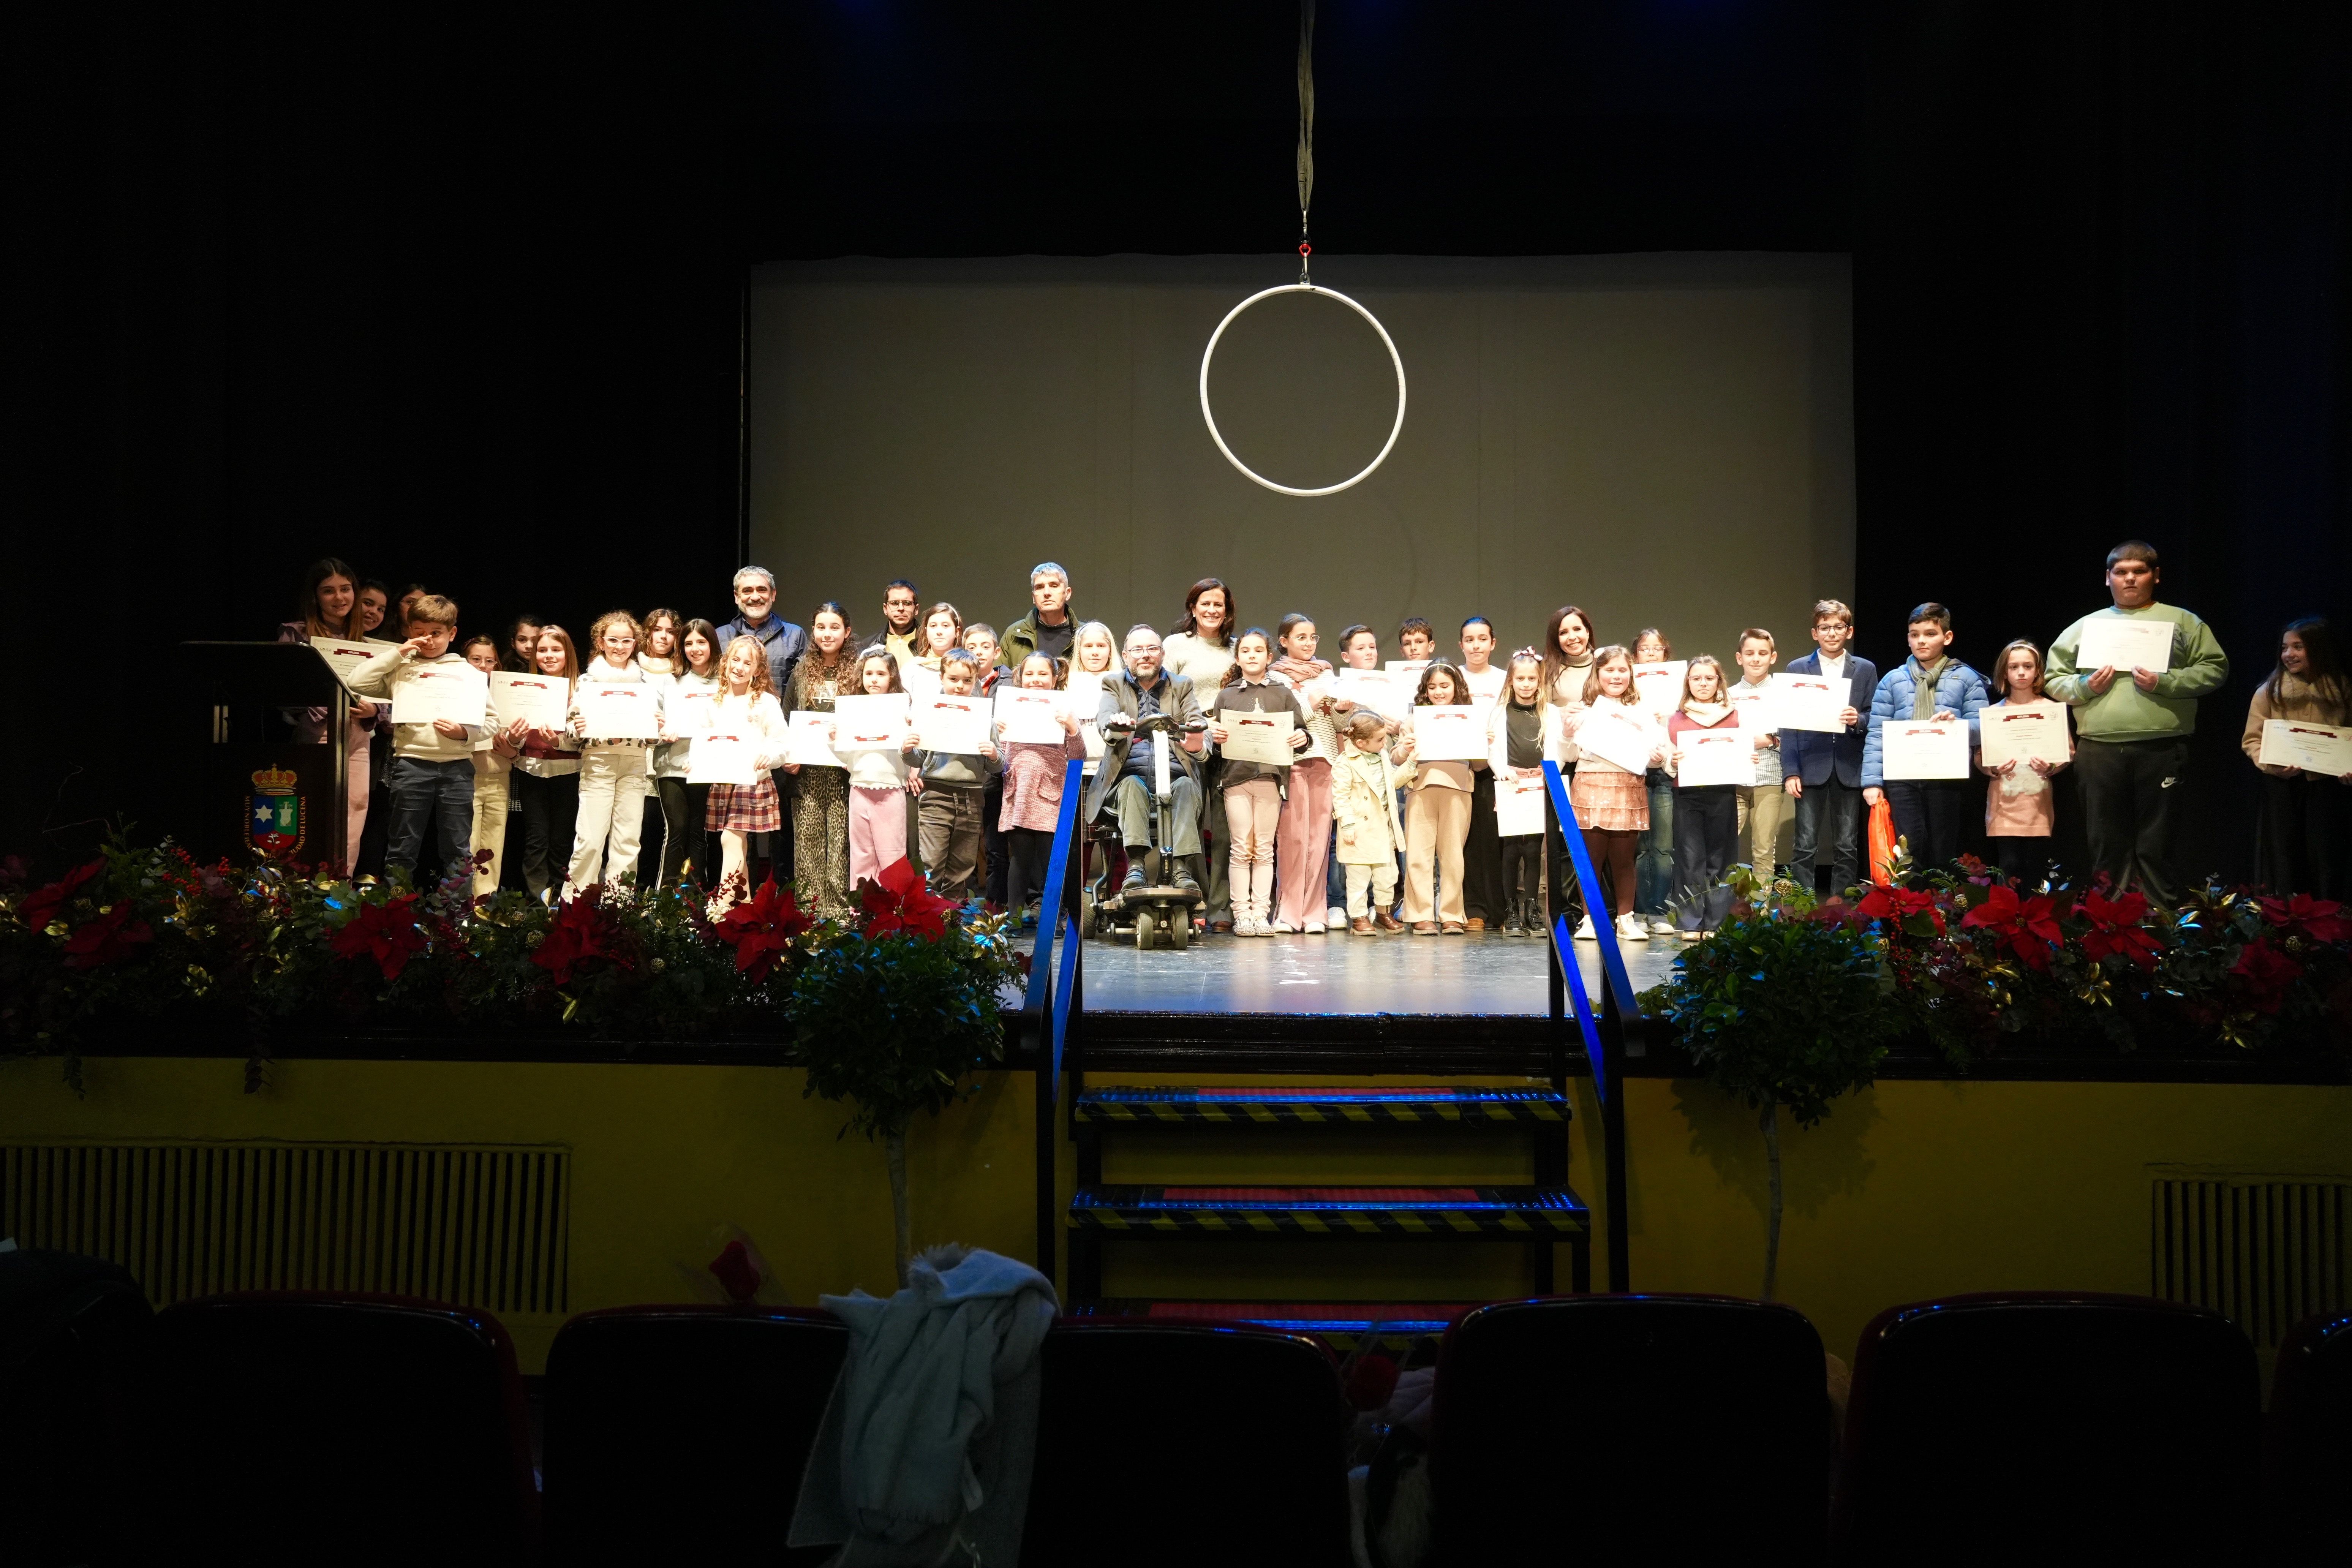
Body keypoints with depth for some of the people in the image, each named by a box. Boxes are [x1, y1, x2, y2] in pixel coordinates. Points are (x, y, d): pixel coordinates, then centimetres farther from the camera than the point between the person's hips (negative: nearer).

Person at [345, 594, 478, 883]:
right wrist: (397, 653, 0)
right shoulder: (400, 669, 11)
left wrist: (463, 732, -14)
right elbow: (357, 683, -4)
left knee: (457, 851, 4)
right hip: (412, 763, 0)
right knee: (402, 848, 4)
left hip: (457, 766, 0)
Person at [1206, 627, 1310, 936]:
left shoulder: (1283, 695, 13)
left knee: (1264, 850, 2)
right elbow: (1213, 734, 11)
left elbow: (1300, 730, 10)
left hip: (1270, 777, 0)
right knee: (1241, 849, -1)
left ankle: (1261, 913, 5)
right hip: (1235, 776, 0)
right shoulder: (1226, 696, 13)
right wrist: (1214, 736, -11)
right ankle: (1241, 914, 3)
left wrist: (1301, 738, -12)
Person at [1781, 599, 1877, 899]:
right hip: (1811, 768, -1)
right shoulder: (1797, 668, 6)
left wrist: (1858, 720, -15)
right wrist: (1790, 772, -6)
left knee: (1847, 848, 4)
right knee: (1805, 847, -3)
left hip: (1849, 770, 1)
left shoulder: (1866, 669, 9)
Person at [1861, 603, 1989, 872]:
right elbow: (1877, 734, 4)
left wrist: (1957, 724, -19)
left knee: (1944, 853, 5)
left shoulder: (1967, 679, 9)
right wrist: (1872, 780, -5)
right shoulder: (1892, 680, 10)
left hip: (1949, 778, 0)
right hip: (1901, 778, 0)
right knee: (1908, 852, -4)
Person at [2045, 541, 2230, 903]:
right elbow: (2053, 680, 15)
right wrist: (2084, 686, -4)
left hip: (2161, 749, -2)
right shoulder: (2085, 627, 15)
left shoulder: (2182, 622, 10)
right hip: (2099, 751, 2)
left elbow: (2215, 669, 3)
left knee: (2157, 847, -1)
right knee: (2107, 847, 7)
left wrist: (2165, 683, -10)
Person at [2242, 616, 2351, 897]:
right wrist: (2267, 763, -18)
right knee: (2285, 862, 6)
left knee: (2325, 860, 5)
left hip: (2327, 786, 0)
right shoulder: (2270, 692, 1)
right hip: (2283, 787, 0)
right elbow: (2252, 739, 0)